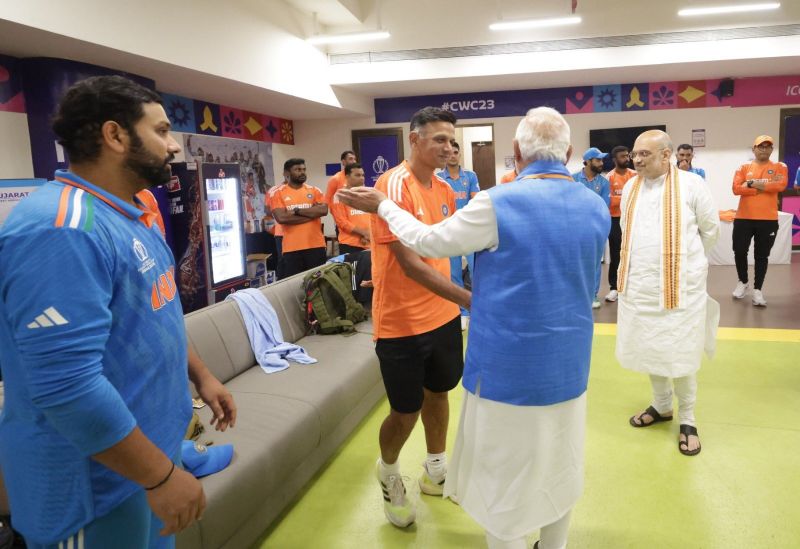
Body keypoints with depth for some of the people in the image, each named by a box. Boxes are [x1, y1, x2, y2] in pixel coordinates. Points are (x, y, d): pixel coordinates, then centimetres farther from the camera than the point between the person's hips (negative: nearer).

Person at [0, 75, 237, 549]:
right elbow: (67, 385, -31)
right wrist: (161, 475, -25)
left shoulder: (131, 216, 7)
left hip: (146, 448, 9)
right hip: (96, 484, -9)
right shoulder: (62, 229, -26)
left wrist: (200, 374, 18)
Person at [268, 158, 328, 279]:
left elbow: (323, 210, -7)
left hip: (316, 246, 2)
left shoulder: (314, 190, 9)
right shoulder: (277, 193, 2)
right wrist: (312, 213, -9)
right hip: (291, 249, -2)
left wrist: (297, 211, -11)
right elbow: (281, 218, -13)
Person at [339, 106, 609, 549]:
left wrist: (382, 206, 9)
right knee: (558, 467, 22)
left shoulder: (498, 204, -19)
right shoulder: (597, 208, 0)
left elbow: (428, 242, -6)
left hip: (509, 367, -6)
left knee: (505, 478, 12)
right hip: (569, 366, 6)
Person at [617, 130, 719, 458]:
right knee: (649, 350, 15)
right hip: (639, 284, 5)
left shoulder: (691, 184, -8)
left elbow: (711, 230, 3)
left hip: (680, 285, -5)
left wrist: (686, 259, 13)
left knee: (680, 356, 3)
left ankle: (687, 419, 22)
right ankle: (662, 406, 35)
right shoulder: (630, 187, 6)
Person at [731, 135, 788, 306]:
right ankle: (743, 282, 27)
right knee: (739, 252, 5)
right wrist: (767, 186, -13)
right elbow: (736, 189, -10)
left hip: (768, 220, -1)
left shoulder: (780, 167, 4)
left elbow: (781, 184, -16)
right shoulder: (744, 168, 5)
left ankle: (757, 290, 11)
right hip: (743, 218, 1)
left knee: (762, 255, 4)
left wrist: (752, 184, -13)